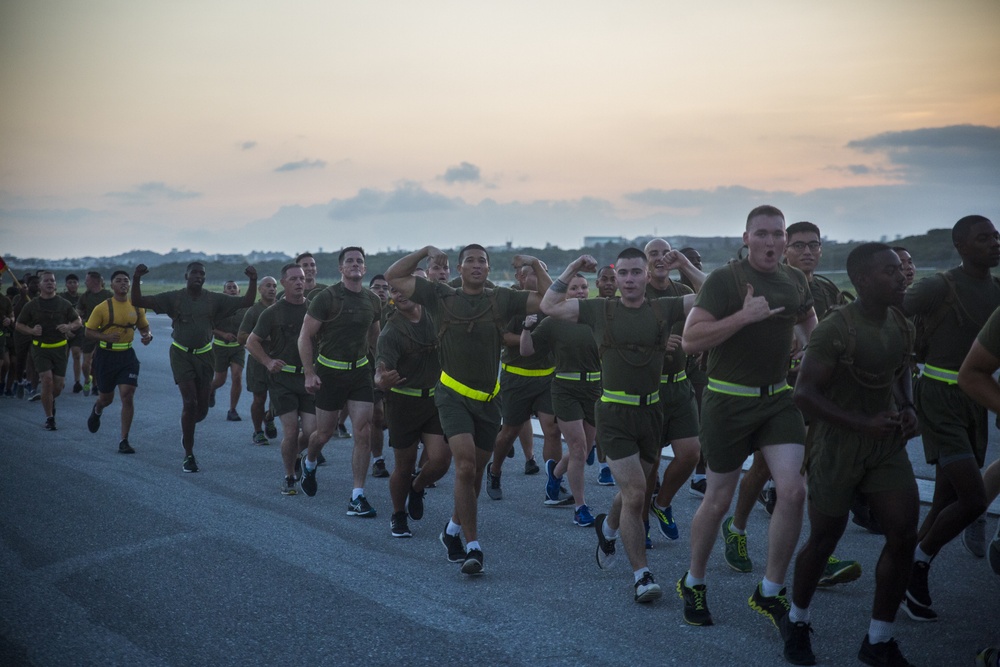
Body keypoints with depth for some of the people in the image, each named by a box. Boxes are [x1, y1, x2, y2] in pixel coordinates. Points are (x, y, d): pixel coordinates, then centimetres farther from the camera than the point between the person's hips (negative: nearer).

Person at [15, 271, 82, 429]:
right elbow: (19, 325, 7)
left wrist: (69, 327, -13)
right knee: (47, 380, -15)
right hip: (40, 348, -2)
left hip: (60, 348, 2)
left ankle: (51, 401, 38)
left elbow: (78, 322, 9)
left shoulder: (64, 304, 4)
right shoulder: (31, 305, 1)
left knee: (58, 384, 2)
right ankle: (49, 418, -2)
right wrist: (32, 330, -13)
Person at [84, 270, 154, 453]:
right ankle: (97, 410, 53)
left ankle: (124, 440, -1)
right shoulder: (102, 308, -9)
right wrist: (106, 336, -24)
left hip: (127, 356, 2)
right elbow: (89, 331, -6)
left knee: (128, 397, -10)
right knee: (106, 398, 12)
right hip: (106, 356, -1)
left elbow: (144, 327, 15)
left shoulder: (137, 307, 1)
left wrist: (147, 336, -8)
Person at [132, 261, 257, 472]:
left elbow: (247, 302, 1)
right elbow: (138, 302, -8)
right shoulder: (173, 298, -5)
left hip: (204, 356, 3)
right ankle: (188, 455, -1)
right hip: (181, 355, -3)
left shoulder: (214, 299, 0)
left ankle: (187, 430, 39)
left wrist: (253, 281, -13)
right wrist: (136, 279, -23)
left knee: (202, 407, 4)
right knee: (190, 402, -12)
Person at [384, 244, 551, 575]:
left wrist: (535, 264, -3)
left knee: (475, 472, 13)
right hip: (453, 395, -3)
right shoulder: (441, 296, 2)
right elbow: (394, 277, 3)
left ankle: (453, 530, 36)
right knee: (465, 464, -19)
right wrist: (425, 251, -3)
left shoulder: (502, 298, 5)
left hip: (488, 398, 3)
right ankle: (473, 546, -12)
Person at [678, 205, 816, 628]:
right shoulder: (725, 280, -13)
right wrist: (745, 316, -27)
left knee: (793, 491, -8)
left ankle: (769, 593, 9)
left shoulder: (796, 281, 6)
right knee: (718, 499, 6)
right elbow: (690, 341, -21)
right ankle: (693, 584, 29)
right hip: (728, 401, -5)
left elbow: (808, 321, 29)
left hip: (778, 398, 5)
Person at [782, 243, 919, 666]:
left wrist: (908, 408, 1)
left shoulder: (903, 326, 3)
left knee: (904, 537, -2)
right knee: (824, 540, 8)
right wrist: (864, 424, -25)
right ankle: (797, 622, 34)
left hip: (888, 446, 6)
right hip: (837, 448, -6)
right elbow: (804, 394, -22)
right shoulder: (835, 329, -20)